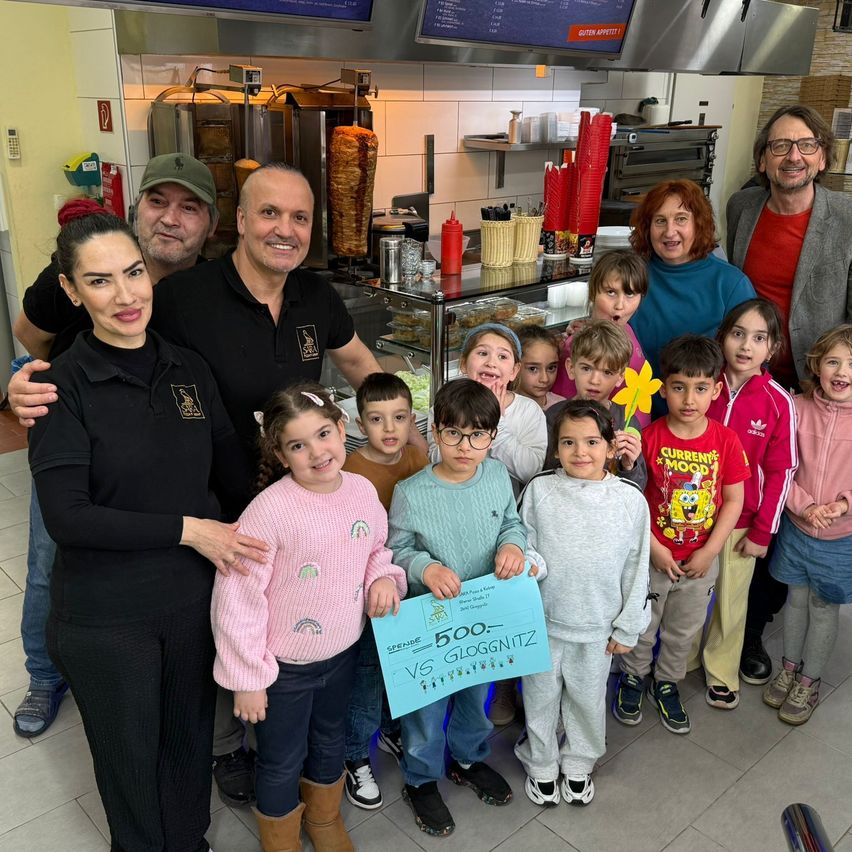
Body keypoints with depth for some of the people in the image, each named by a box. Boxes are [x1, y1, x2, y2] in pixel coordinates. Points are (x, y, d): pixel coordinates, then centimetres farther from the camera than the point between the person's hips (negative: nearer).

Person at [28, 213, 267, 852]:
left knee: (190, 742, 22)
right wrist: (185, 528, -21)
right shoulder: (62, 386, -15)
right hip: (106, 619, -3)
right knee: (129, 756, 19)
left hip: (196, 599, 4)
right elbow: (65, 517, -20)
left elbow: (233, 471, 5)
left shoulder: (190, 369, -2)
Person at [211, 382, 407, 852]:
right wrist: (247, 677, -16)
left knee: (329, 741, 28)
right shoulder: (270, 509, -28)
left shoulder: (362, 491, -9)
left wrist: (384, 576, -12)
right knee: (282, 762, 16)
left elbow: (376, 549, 10)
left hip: (342, 653, 5)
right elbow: (237, 598, -22)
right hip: (285, 666, -5)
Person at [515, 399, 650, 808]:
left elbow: (636, 570, -2)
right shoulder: (539, 490, -11)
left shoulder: (631, 500, -9)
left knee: (588, 699, 20)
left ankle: (578, 765, 45)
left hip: (598, 627, 1)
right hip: (543, 622, 0)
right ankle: (541, 766, 42)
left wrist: (627, 627, 1)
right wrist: (531, 563, -24)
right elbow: (522, 545, -2)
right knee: (541, 697, 17)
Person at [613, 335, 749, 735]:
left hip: (701, 559, 2)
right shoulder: (650, 437, -17)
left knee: (684, 630, 21)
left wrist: (709, 552, -10)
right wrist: (654, 548, -15)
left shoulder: (726, 440, -11)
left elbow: (733, 501, -5)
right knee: (641, 627, 17)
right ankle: (633, 677, 43)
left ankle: (667, 683, 45)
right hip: (653, 556, -2)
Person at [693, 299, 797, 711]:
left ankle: (721, 672, 35)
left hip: (741, 522, -1)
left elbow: (781, 471, -7)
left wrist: (763, 531, -7)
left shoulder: (778, 402, -12)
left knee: (731, 600, 15)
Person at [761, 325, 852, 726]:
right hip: (796, 527, 2)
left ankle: (809, 681, 34)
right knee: (796, 597, 19)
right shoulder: (799, 408, -10)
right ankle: (789, 667, 40)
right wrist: (805, 505, -16)